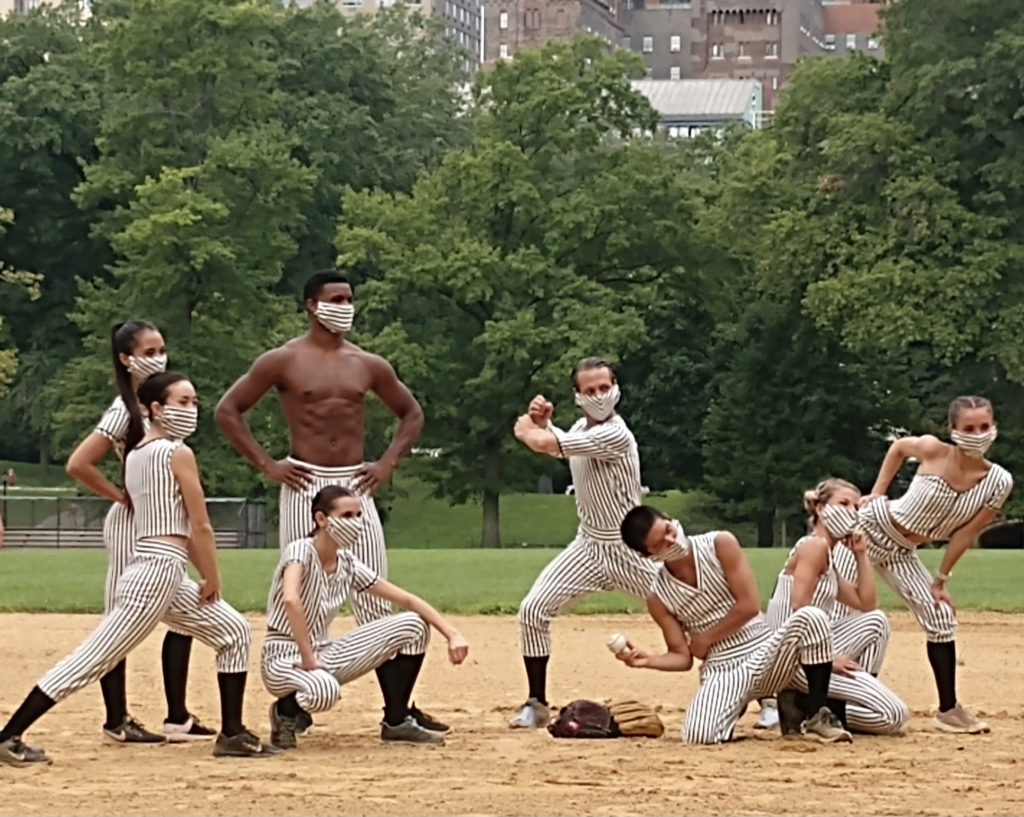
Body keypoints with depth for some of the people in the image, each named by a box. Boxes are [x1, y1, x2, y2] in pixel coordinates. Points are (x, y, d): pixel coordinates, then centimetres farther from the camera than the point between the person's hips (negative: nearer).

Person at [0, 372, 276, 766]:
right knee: (93, 658, -10)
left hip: (168, 578, 10)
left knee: (234, 631, 18)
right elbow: (200, 526, -9)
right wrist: (213, 579, 3)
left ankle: (232, 734, 17)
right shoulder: (179, 453, -10)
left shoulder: (133, 454, 16)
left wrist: (204, 575, 15)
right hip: (158, 573, -10)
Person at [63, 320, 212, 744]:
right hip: (132, 523, -9)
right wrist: (121, 496, -14)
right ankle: (116, 720, 3)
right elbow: (78, 464, -24)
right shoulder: (124, 411, -15)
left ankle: (177, 717, 15)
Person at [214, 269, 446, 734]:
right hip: (304, 486, -3)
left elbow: (411, 414, 21)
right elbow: (227, 410, 0)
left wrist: (389, 463, 7)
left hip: (355, 486, 3)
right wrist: (266, 464, -5)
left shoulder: (368, 365, 9)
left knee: (376, 600, 1)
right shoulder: (284, 361, -2)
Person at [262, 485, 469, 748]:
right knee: (324, 690, -43)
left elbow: (408, 600, 3)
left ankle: (396, 721, 6)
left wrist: (452, 635, -9)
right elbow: (290, 600, -37)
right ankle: (285, 712, -6)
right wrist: (308, 659, -35)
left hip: (324, 654, 7)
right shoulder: (302, 551, -18)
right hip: (284, 658, -7)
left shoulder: (348, 565, 3)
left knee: (412, 625, -2)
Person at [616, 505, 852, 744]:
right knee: (698, 735, -29)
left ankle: (818, 718, -16)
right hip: (722, 673, 0)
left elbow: (749, 606, -8)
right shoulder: (658, 598, 0)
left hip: (763, 652, 0)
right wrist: (647, 661, -18)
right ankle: (735, 707, 10)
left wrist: (704, 640, -3)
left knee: (809, 617, -30)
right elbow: (682, 658, 2)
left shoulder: (720, 545, -5)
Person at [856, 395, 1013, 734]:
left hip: (901, 554, 3)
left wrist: (940, 581, -5)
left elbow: (965, 534, -8)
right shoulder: (933, 450, -20)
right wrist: (877, 492, -2)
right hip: (870, 525, -3)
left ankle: (948, 709, 12)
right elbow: (898, 446, 2)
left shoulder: (999, 483, -15)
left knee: (941, 616, 1)